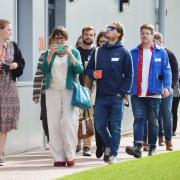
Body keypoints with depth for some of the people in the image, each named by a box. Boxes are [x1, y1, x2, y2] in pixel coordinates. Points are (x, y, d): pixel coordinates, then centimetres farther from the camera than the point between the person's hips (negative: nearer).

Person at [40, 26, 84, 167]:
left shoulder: (74, 52, 8)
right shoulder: (49, 53, 12)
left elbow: (80, 69, -5)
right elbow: (44, 69, -2)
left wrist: (70, 55, -15)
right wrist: (50, 54, -12)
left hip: (69, 91, -2)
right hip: (52, 91, 2)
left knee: (69, 122, -11)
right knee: (54, 123, -3)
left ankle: (70, 155, -3)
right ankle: (58, 157, 0)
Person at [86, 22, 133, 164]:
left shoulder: (124, 52, -1)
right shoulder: (98, 51, 9)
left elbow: (129, 75, 0)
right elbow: (89, 68, 15)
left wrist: (123, 92, -8)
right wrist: (93, 74, -8)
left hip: (117, 97, -3)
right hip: (101, 96, 3)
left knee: (115, 127, 1)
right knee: (99, 125, 1)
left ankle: (113, 153, 9)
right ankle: (108, 144, 26)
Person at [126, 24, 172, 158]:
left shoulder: (161, 52, 4)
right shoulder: (134, 53, 8)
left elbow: (167, 71, 1)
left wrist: (166, 86, -13)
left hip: (154, 93, 0)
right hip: (137, 93, 0)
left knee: (153, 121, 8)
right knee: (139, 119, -10)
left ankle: (152, 147, 18)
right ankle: (138, 147, -18)